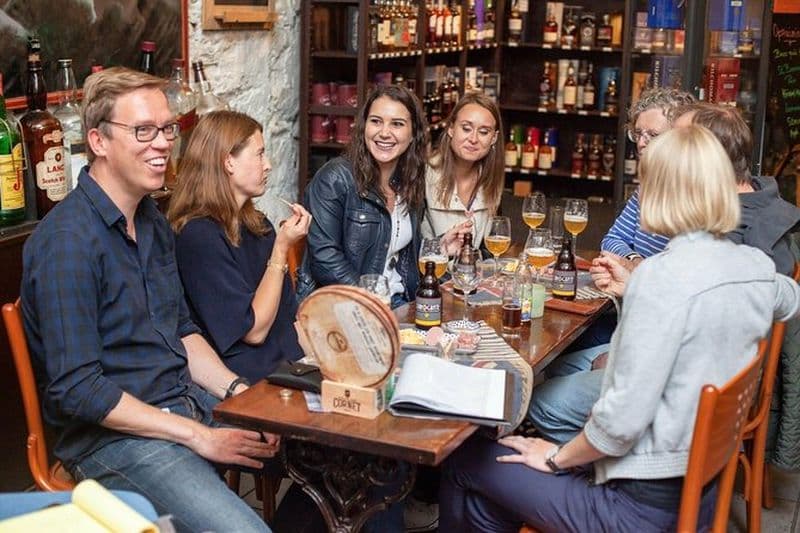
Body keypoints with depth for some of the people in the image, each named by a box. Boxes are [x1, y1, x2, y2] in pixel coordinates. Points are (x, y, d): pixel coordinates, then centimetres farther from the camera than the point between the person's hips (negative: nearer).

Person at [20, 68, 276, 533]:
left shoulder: (154, 221, 10)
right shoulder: (68, 241, -18)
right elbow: (76, 389, -20)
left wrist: (236, 390, 0)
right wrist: (199, 437, -19)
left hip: (191, 402, 8)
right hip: (114, 433, -8)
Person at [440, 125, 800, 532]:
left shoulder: (662, 275, -25)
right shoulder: (757, 266, -1)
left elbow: (622, 419, -26)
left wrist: (556, 457, -6)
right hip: (701, 489, 8)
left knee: (465, 464, 9)